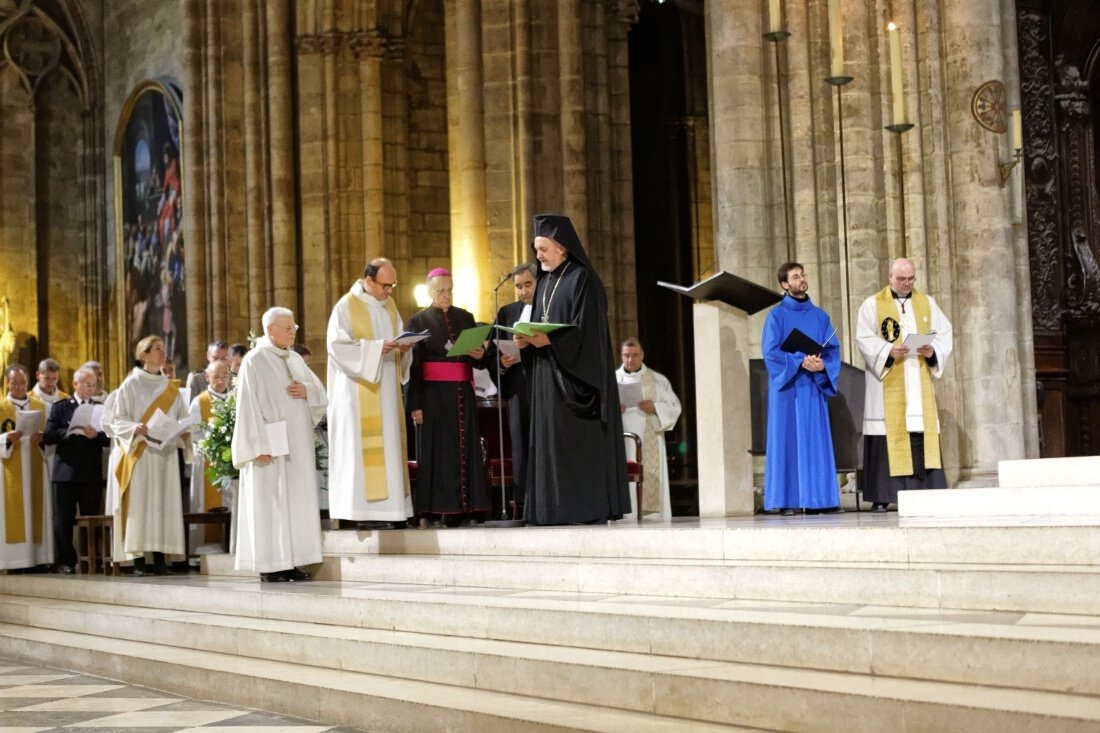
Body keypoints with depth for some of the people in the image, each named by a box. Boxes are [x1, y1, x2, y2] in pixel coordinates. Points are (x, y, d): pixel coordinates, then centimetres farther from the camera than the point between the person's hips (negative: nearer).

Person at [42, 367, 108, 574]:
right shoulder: (60, 408, 7)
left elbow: (109, 439, 2)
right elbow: (48, 436, -4)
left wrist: (95, 435, -17)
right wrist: (73, 431, -16)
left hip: (92, 473, 1)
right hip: (66, 472, -1)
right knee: (64, 520, 2)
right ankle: (65, 561, 8)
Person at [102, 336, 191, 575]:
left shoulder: (171, 388, 14)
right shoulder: (131, 385, 1)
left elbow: (182, 418, 15)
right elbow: (117, 419, -2)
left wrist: (184, 432, -6)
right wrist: (136, 429, -20)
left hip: (166, 454, 4)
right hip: (139, 454, -4)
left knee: (164, 503, -1)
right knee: (139, 503, -8)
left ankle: (161, 559, 1)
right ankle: (138, 560, -6)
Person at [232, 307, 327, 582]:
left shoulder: (295, 359, 14)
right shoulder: (254, 361, -6)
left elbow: (320, 391, 17)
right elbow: (249, 406, -12)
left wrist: (307, 390, -7)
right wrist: (260, 446, -18)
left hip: (298, 444, 7)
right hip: (271, 443, -7)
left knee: (297, 500, 6)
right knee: (270, 501, -5)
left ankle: (290, 562, 10)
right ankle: (269, 566, -1)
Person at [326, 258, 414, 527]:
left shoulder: (389, 306, 15)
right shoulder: (347, 307, -6)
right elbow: (338, 345, -14)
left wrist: (403, 347, -4)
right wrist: (376, 347, -21)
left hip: (387, 390, 7)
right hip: (358, 391, -7)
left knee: (390, 444, 4)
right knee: (359, 447, -10)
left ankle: (393, 509, 4)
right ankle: (356, 509, -8)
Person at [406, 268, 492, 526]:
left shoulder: (466, 318, 13)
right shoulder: (419, 321, 3)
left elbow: (478, 358, 14)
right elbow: (413, 365, -2)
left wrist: (480, 355, -10)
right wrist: (415, 404, -10)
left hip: (463, 393, 4)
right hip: (434, 394, -3)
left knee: (467, 449, 0)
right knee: (438, 451, -4)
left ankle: (468, 509, 0)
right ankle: (440, 510, -4)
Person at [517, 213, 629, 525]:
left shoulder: (582, 279, -7)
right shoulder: (545, 282, 16)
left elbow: (586, 329, -15)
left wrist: (548, 341, -23)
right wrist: (527, 340, -3)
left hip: (575, 374, -8)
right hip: (547, 375, 8)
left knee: (580, 442, -7)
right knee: (550, 440, 4)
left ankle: (589, 508, -5)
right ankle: (556, 507, 6)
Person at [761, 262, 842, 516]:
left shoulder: (820, 316, 13)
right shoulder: (776, 316, 1)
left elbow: (833, 349, 7)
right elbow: (770, 351, -9)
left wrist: (822, 364, -14)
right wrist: (801, 362, -19)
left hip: (813, 388, 4)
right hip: (786, 387, -4)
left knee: (817, 441, 2)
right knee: (787, 440, -4)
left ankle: (818, 497, 5)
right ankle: (785, 501, -3)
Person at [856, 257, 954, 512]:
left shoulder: (927, 303, 13)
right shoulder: (872, 305, 2)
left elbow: (944, 333, 9)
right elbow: (865, 340, -6)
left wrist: (933, 350, -11)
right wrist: (889, 352, -23)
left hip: (919, 382, 3)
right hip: (886, 383, -3)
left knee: (922, 436, -1)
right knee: (888, 436, -7)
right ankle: (881, 497, -5)